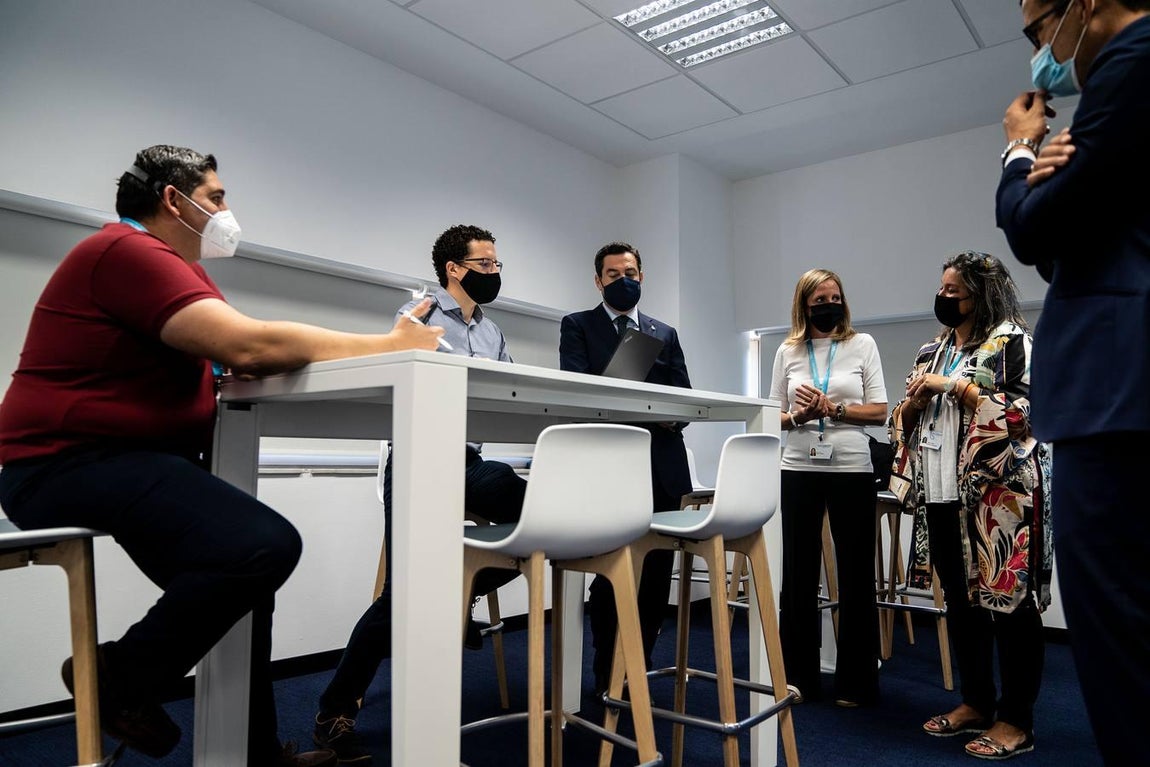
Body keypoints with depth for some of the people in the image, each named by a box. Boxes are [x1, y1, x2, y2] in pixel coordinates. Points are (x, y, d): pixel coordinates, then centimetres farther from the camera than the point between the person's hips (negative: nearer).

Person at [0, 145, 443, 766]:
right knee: (266, 546, -29)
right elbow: (249, 346, -28)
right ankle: (121, 679, -4)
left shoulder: (176, 268, 19)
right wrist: (389, 344, -21)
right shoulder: (129, 253, -15)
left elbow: (242, 354, 8)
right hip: (72, 464, -12)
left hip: (139, 459, 12)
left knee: (244, 565, 18)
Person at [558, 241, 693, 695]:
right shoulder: (577, 326, 8)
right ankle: (609, 677, 17)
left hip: (662, 467, 4)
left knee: (657, 574, 7)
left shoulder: (665, 334, 19)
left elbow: (684, 396, 12)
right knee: (612, 573, 1)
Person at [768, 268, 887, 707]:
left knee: (856, 577, 6)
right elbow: (774, 415, 10)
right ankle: (799, 678, 21)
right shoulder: (787, 351, 8)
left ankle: (856, 682, 20)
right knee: (798, 576, 7)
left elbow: (879, 411, 0)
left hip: (851, 470, -1)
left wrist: (833, 410, -14)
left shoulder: (862, 344, 5)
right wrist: (798, 416, -11)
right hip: (798, 471, 1)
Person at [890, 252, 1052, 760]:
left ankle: (1016, 719, 11)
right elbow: (903, 421, 19)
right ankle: (976, 702, 26)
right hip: (942, 492, 7)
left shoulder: (1011, 341, -2)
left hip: (998, 491, -7)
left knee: (1007, 597, -1)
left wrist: (955, 386, -15)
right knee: (960, 599, 12)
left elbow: (1025, 409, -15)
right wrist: (915, 398, -3)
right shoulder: (931, 350, 17)